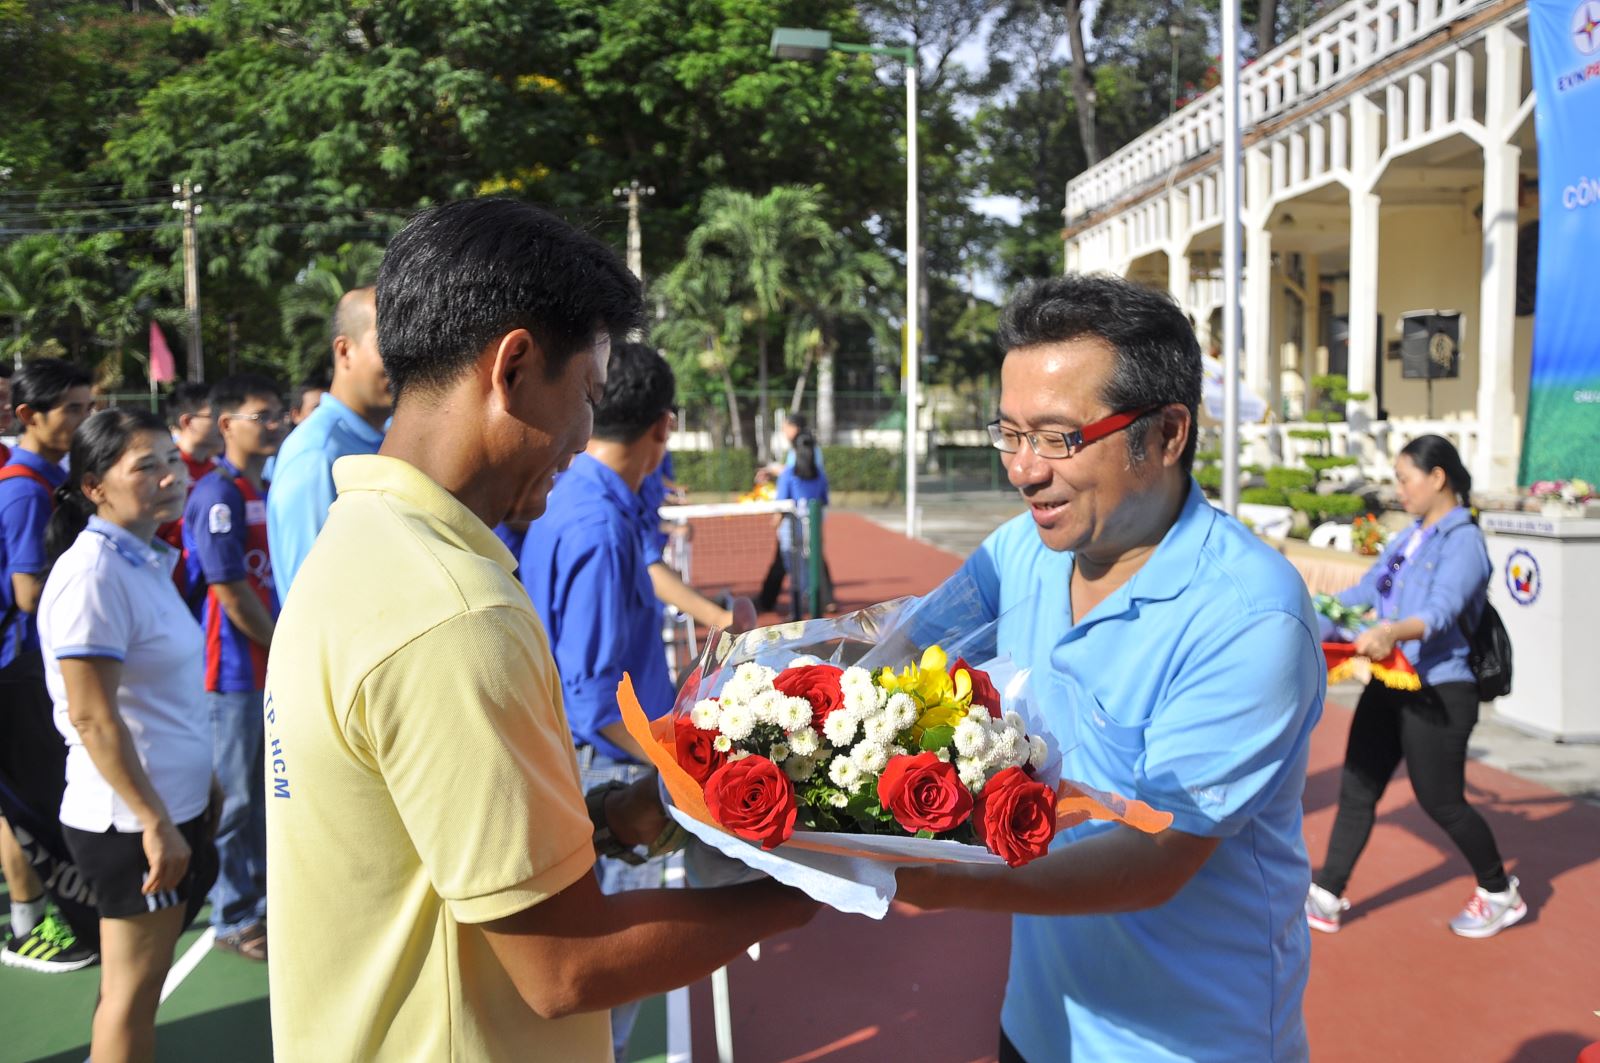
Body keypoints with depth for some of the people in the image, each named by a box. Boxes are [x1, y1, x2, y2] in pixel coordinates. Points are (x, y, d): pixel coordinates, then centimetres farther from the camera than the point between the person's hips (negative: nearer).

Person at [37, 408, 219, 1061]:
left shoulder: (144, 561, 8)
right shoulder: (93, 573, -20)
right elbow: (92, 718, -23)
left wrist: (199, 786, 20)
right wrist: (156, 823, -22)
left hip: (170, 804, 8)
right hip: (132, 821, -8)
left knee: (135, 980, 22)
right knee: (133, 990, 7)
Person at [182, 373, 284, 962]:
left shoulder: (264, 491, 11)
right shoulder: (218, 495, -15)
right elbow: (231, 592, -18)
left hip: (273, 665, 8)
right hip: (235, 669, -8)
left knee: (263, 791, 17)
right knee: (234, 797, 3)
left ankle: (261, 898, 31)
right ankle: (233, 920, 16)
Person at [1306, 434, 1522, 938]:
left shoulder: (1464, 542, -14)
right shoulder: (1408, 538, 11)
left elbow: (1441, 611, -30)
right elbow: (1362, 594, 19)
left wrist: (1393, 632, -48)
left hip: (1437, 693, -7)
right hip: (1389, 685, 8)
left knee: (1441, 802, 6)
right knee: (1356, 791, 7)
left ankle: (1500, 895, 30)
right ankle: (1326, 897, 14)